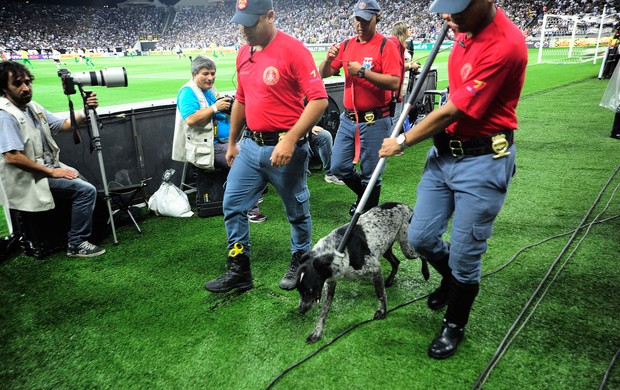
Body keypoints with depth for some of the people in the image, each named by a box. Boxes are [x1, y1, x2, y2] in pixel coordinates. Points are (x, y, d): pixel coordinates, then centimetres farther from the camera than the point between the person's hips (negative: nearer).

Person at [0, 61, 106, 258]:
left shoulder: (33, 107, 10)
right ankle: (76, 244, -9)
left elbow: (63, 125, 10)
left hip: (50, 167, 10)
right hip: (31, 178, -10)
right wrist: (51, 172, -20)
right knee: (86, 190, -21)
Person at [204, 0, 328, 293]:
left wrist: (290, 140, -25)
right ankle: (239, 271, 22)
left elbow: (319, 99, -18)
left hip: (285, 148, -7)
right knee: (232, 206, 8)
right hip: (250, 145, 7)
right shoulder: (243, 54, 10)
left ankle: (300, 263, 32)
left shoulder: (292, 49, -12)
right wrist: (232, 142, 23)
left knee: (296, 211, 9)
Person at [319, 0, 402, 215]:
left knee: (370, 173, 4)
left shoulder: (386, 45, -6)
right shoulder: (346, 45, 10)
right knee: (339, 166, 10)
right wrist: (329, 59, -11)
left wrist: (363, 72, -22)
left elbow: (394, 83, -17)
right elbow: (324, 74, 10)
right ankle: (365, 195, 36)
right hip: (348, 118, 6)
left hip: (375, 121, -6)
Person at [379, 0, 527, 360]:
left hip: (483, 162, -7)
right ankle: (451, 277, 43)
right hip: (444, 150, 7)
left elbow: (451, 111, -19)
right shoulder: (466, 29, 3)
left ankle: (455, 325, 30)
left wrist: (403, 142, -6)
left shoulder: (505, 45, -22)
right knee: (421, 238, 11)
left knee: (465, 256, 4)